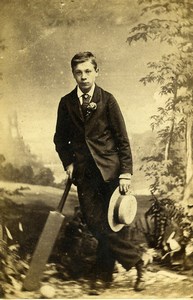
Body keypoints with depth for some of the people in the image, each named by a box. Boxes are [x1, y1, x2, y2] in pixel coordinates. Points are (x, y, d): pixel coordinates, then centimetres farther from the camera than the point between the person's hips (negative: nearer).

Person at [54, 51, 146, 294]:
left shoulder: (107, 100, 0)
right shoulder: (66, 103, 7)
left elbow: (122, 139, -1)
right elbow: (60, 138, 17)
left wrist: (125, 173, -8)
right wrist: (68, 163, 2)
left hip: (110, 169, -2)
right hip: (84, 173, 3)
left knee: (113, 224, -1)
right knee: (96, 225, -2)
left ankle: (103, 274, 21)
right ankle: (136, 263, 15)